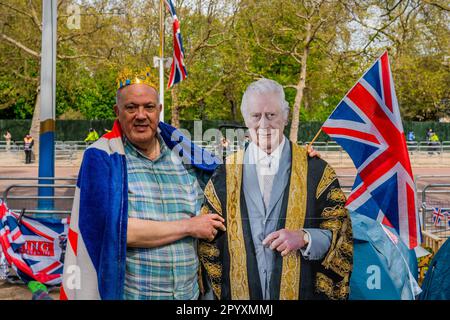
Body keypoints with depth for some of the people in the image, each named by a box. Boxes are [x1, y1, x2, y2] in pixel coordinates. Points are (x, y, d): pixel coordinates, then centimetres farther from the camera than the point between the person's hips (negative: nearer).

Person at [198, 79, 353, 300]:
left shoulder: (315, 170, -2)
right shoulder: (226, 174, 3)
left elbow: (340, 232, -1)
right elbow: (208, 242, 5)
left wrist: (304, 238, -18)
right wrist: (213, 295, -1)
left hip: (300, 291, -1)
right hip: (239, 292, 1)